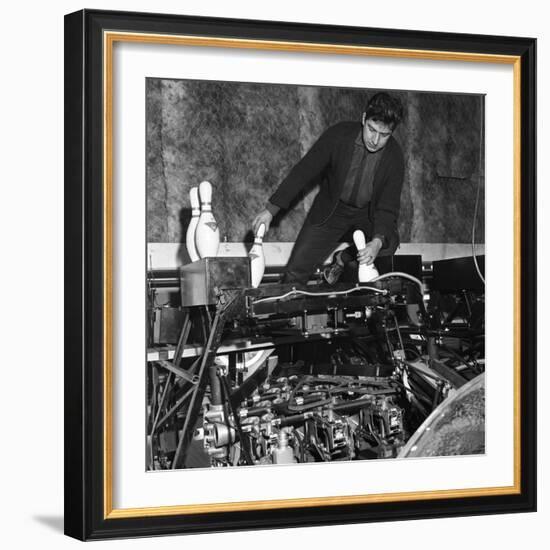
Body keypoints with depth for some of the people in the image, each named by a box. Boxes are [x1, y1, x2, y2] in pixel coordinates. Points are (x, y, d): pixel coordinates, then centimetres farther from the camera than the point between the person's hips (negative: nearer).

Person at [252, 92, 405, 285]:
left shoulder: (394, 156, -21)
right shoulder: (339, 135, -23)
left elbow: (388, 206, -21)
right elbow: (304, 171, -17)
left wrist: (378, 241, -41)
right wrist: (271, 209, -23)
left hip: (368, 213, 1)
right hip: (331, 209, -1)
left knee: (388, 244, -25)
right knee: (295, 273, -9)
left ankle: (344, 258, 5)